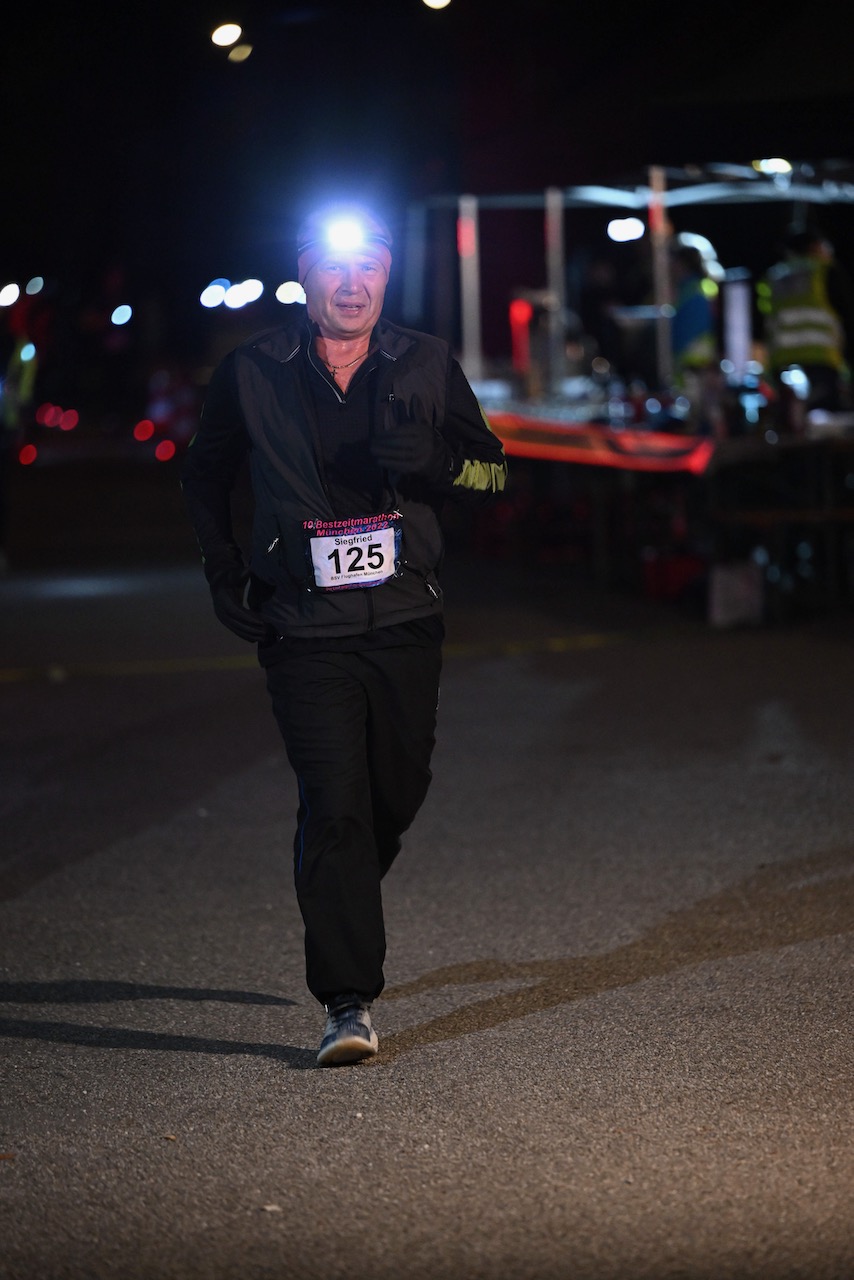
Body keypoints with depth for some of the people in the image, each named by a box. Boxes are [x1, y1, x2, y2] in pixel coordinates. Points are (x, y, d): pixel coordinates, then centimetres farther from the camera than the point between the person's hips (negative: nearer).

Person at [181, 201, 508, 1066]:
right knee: (333, 801, -12)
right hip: (306, 630, -3)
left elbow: (494, 469, 8)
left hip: (406, 623, 3)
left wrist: (434, 461, -14)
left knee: (398, 792, 11)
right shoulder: (251, 374, 0)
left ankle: (338, 903, 44)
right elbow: (203, 476, 14)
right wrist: (222, 571, 3)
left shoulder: (427, 367, 3)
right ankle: (348, 1003, -11)